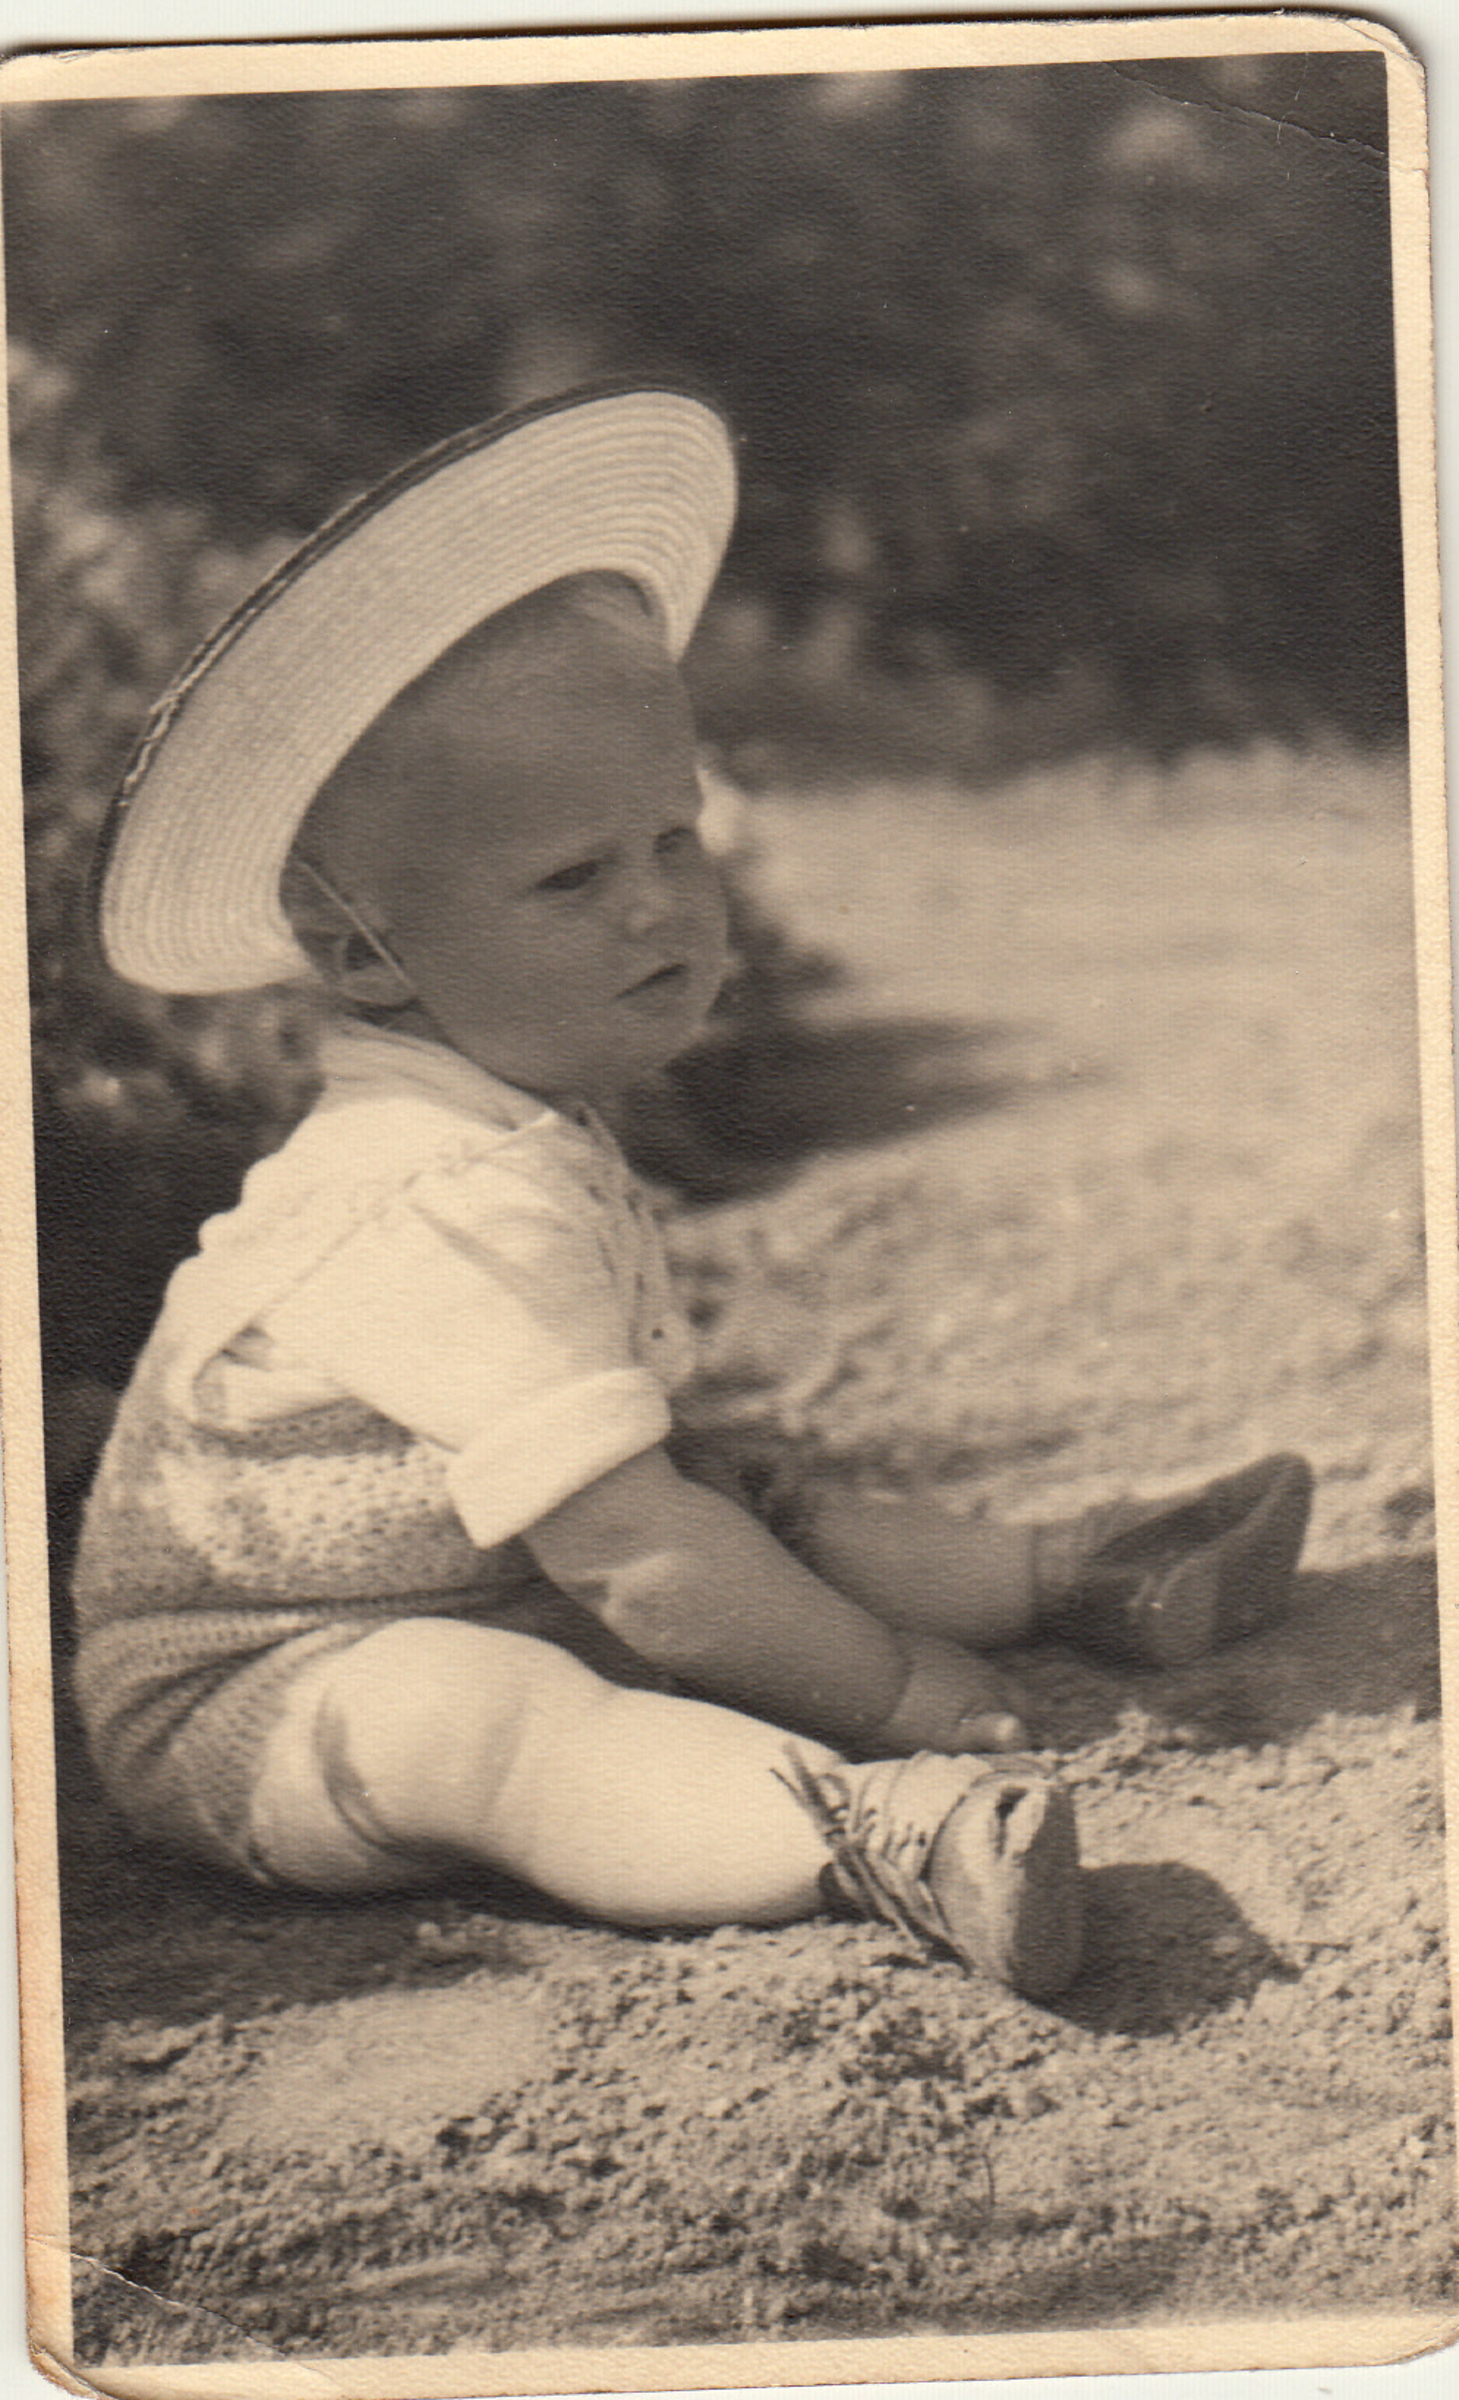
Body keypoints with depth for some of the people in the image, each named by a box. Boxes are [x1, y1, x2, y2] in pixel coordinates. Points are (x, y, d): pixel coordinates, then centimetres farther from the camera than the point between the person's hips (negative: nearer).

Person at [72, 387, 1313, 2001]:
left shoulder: (517, 1133, 2)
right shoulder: (466, 1207, -31)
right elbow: (638, 1565, -31)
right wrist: (896, 1688, -23)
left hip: (471, 1600, 10)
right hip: (253, 1705, -10)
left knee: (768, 1525, 9)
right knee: (465, 1717, -38)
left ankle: (1077, 1572, 24)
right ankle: (863, 1829, -51)